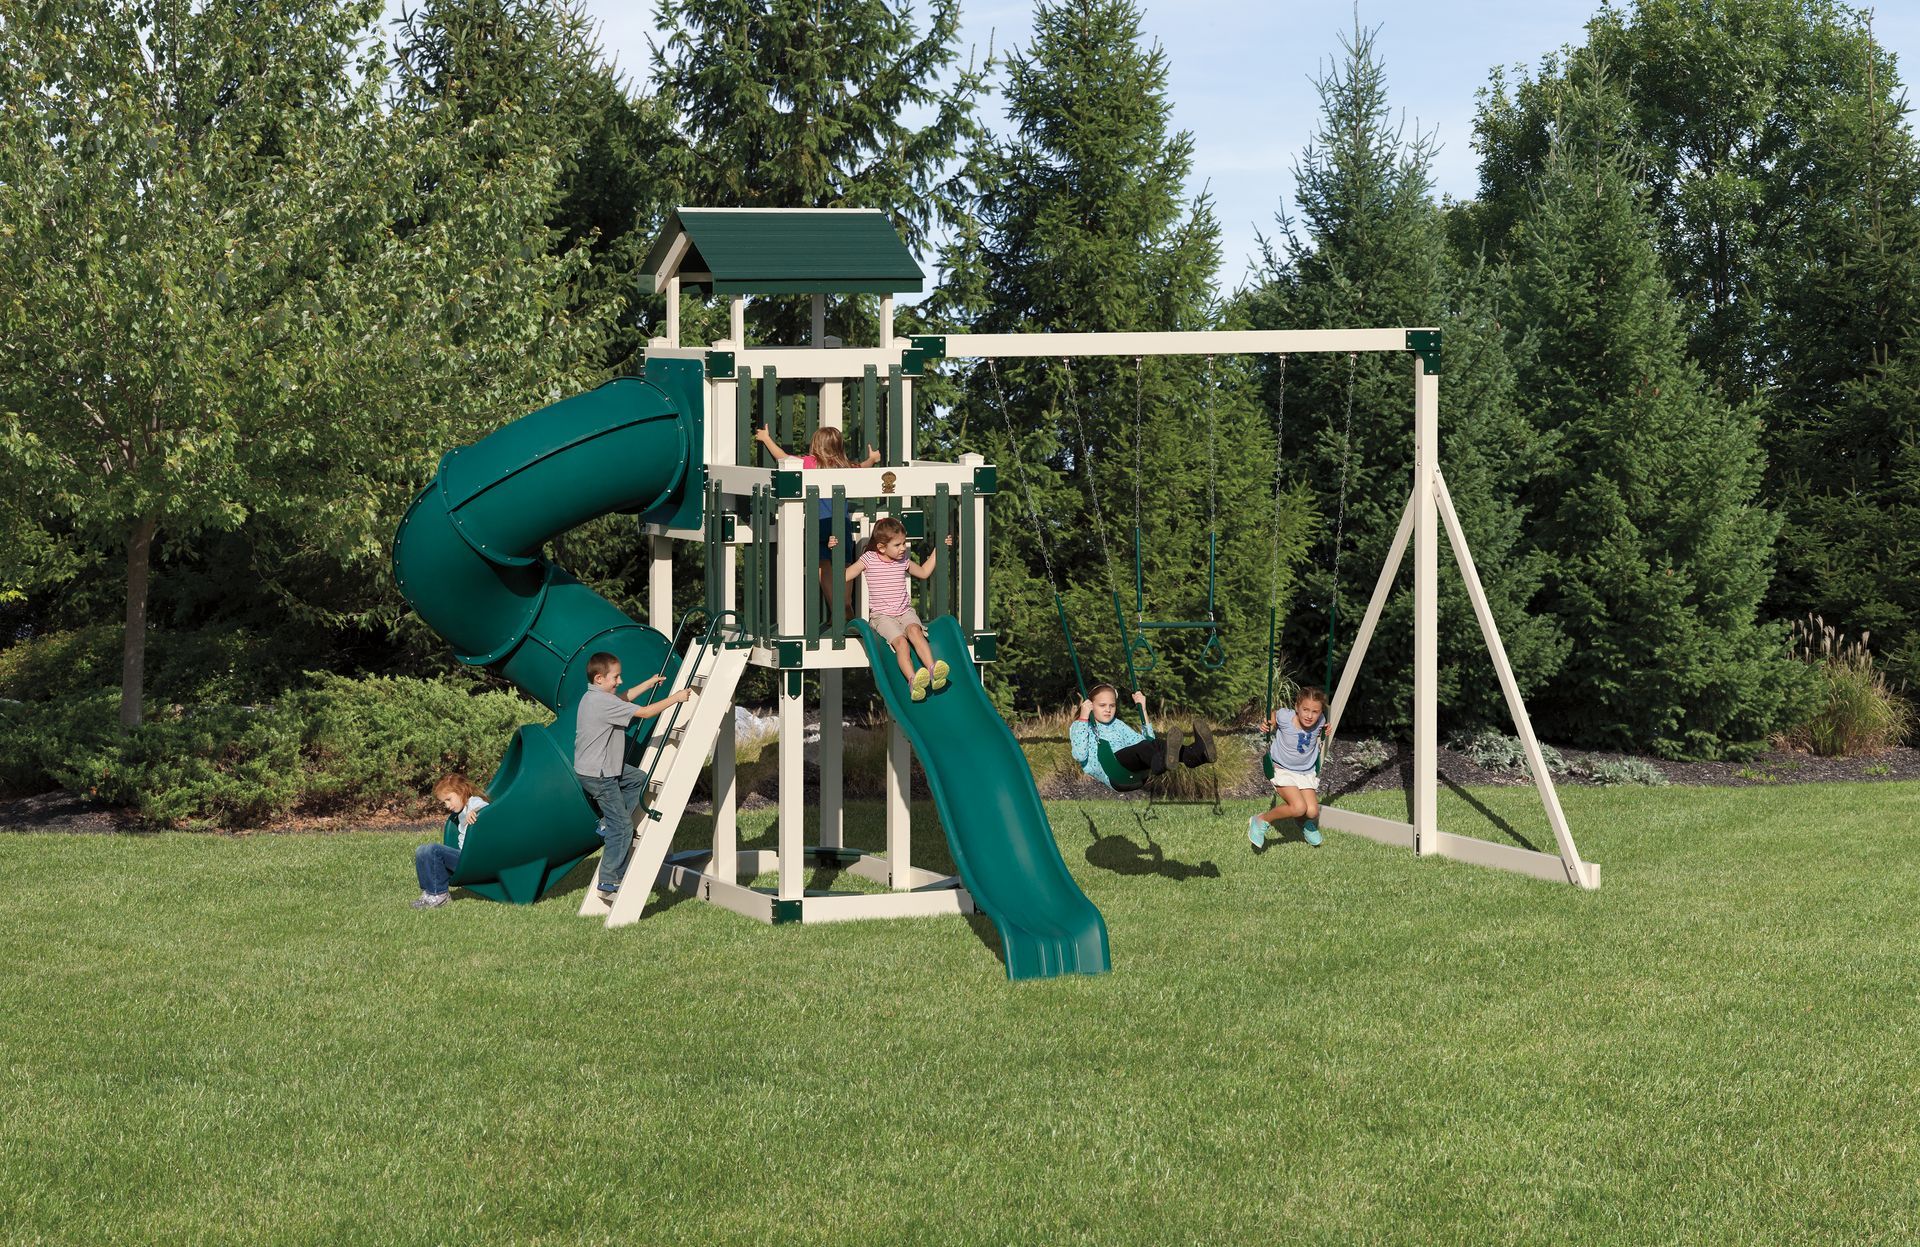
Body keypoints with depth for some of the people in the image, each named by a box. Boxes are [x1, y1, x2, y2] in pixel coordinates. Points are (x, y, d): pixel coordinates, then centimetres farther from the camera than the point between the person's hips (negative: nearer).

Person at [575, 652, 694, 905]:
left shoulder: (593, 697, 8)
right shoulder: (605, 703, -23)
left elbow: (624, 697, 26)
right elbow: (645, 712, -21)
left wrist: (650, 682, 29)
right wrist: (674, 698, -11)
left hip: (605, 767, 10)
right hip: (597, 776, -10)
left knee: (638, 778, 27)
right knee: (622, 828, -6)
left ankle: (608, 823, 20)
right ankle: (609, 884, -3)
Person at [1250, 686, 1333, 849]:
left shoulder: (1320, 721, -13)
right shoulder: (1284, 717, -22)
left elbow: (1327, 747, 8)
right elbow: (1273, 715, 3)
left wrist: (1327, 736, -13)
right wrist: (1268, 726, -17)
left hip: (1306, 773, 4)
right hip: (1283, 770, -4)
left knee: (1312, 812, -16)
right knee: (1299, 808, -25)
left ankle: (1305, 824, 24)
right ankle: (1261, 821, -2)